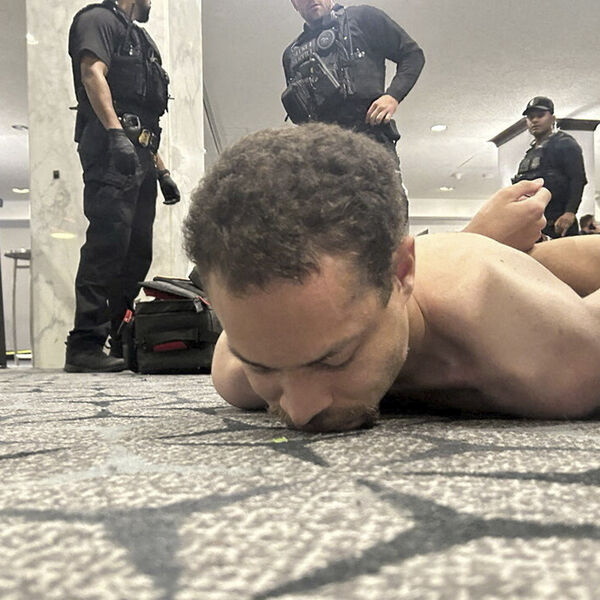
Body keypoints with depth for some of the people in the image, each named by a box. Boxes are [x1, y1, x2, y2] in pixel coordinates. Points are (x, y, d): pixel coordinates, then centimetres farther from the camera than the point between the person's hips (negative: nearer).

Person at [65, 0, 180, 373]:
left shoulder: (139, 39, 33)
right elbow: (93, 73, -13)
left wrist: (161, 171, 24)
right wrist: (117, 133, -25)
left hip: (139, 157, 9)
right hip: (111, 148, -9)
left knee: (138, 251, 3)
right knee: (108, 241, -17)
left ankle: (122, 342, 7)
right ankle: (85, 345, -18)